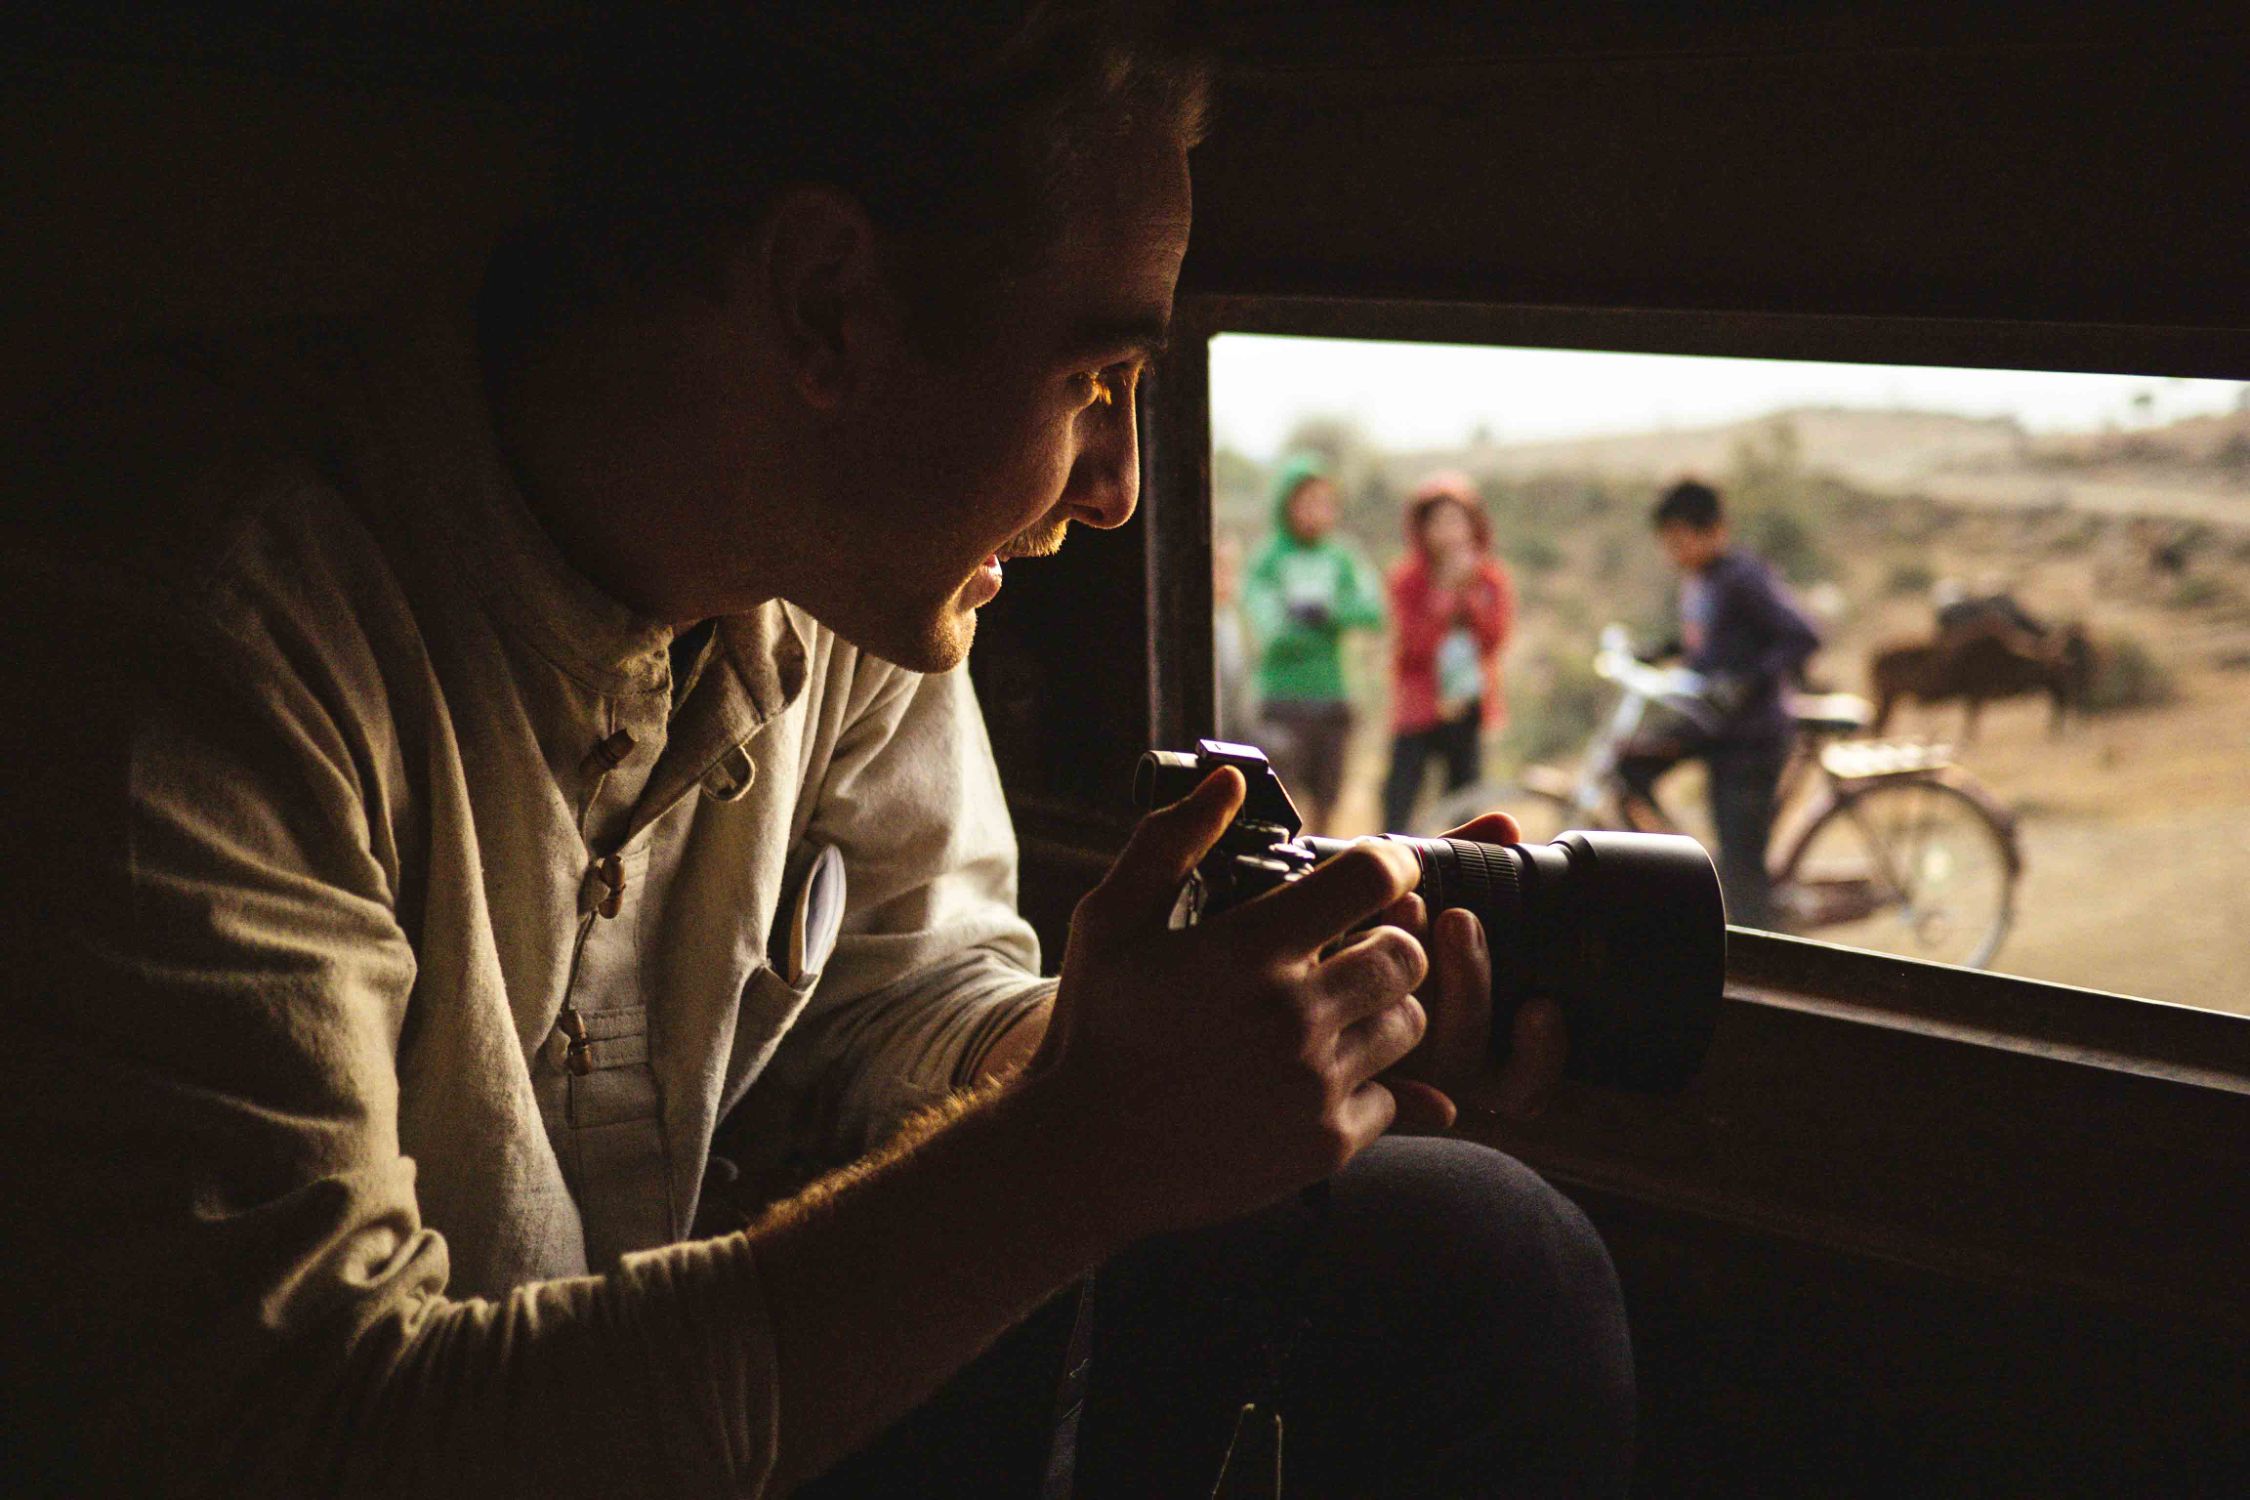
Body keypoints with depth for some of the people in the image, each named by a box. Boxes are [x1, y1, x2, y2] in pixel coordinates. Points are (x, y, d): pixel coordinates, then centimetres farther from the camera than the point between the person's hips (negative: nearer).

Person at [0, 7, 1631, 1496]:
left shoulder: (849, 568, -5)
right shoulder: (217, 621, -27)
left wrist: (1278, 1035, -14)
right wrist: (1078, 1155, -33)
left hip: (689, 1333, 6)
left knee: (1476, 1269, -6)